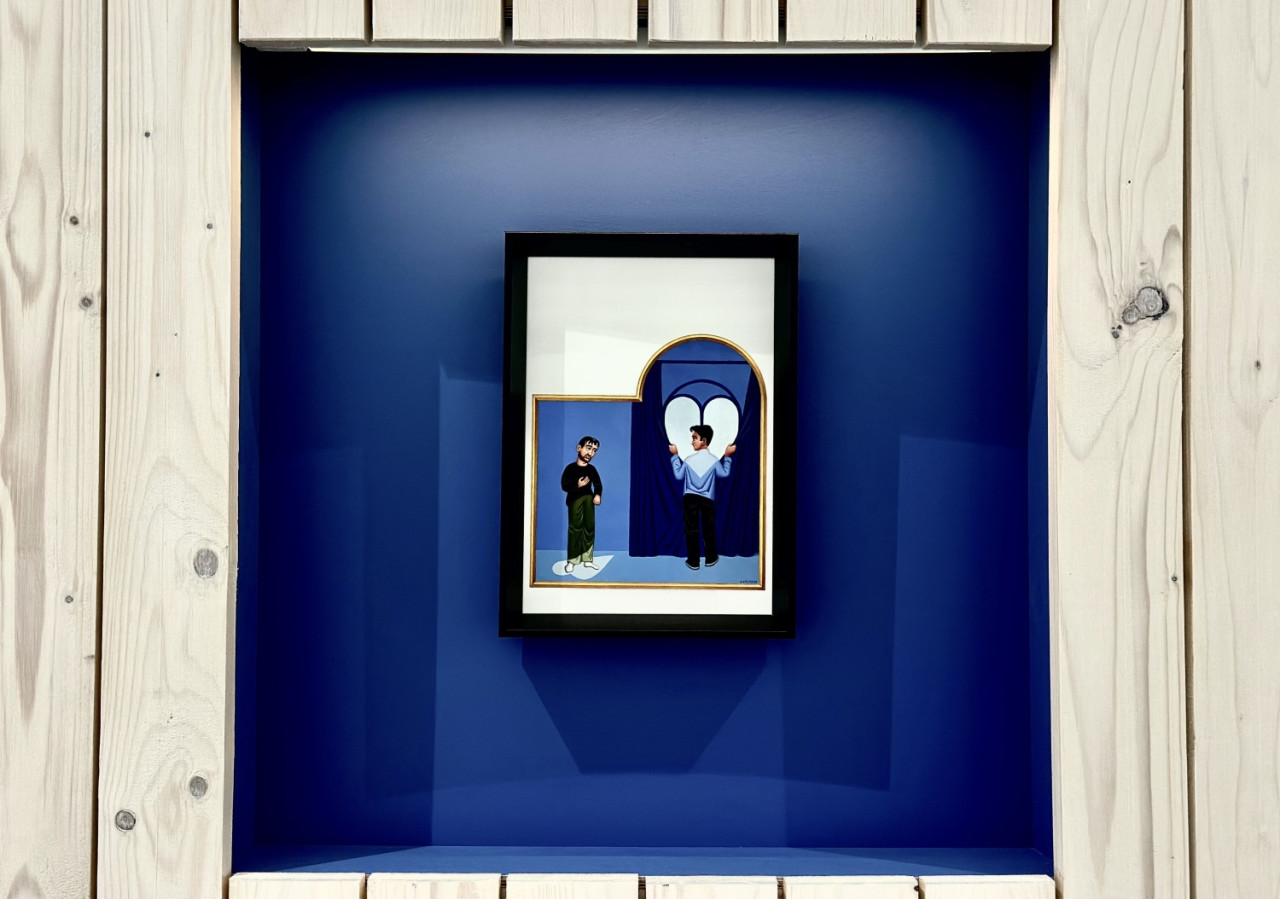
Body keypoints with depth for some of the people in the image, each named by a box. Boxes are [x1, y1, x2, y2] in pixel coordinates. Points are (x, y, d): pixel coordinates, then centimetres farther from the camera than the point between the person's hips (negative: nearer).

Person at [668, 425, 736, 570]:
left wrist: (675, 456, 8)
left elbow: (679, 476, 3)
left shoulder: (688, 460, -12)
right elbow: (724, 473, 8)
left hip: (690, 498, -1)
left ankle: (693, 561, 9)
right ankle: (711, 558, 22)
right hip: (707, 499, 1)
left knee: (691, 529, 6)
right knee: (709, 529, 14)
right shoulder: (714, 460, -9)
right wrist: (727, 456, 14)